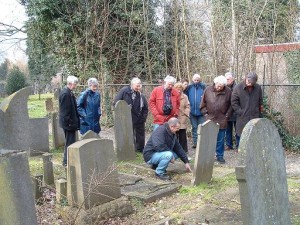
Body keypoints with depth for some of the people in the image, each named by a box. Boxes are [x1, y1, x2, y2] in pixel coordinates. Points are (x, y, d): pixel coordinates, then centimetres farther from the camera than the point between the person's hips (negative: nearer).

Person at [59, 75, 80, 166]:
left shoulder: (69, 92, 11)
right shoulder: (65, 93, -19)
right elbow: (65, 110, -22)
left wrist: (76, 121, 19)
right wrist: (69, 122, -20)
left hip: (70, 122, 10)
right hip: (69, 122, -10)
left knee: (69, 142, 17)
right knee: (70, 142, -2)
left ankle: (67, 160, 26)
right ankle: (67, 161, 6)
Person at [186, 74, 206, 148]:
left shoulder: (203, 87, -3)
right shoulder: (189, 87, 3)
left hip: (201, 111, -3)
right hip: (192, 111, 3)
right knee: (194, 128, 10)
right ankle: (195, 142, 18)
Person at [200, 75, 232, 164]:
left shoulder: (228, 91, -4)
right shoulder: (208, 90, -2)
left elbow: (230, 105, 4)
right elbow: (203, 104, 5)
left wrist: (227, 115, -1)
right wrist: (205, 113, -1)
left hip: (222, 120, 0)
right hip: (210, 119, 0)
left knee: (220, 139, 8)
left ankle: (220, 156, 19)